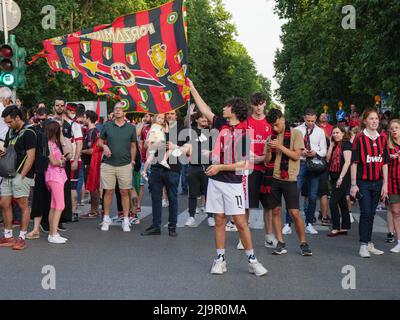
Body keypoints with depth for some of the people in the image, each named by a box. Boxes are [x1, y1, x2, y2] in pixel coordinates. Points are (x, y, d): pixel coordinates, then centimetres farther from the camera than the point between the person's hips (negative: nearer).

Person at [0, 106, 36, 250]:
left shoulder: (28, 133, -8)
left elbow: (30, 157, -14)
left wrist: (21, 176, -18)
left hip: (21, 174, -8)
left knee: (23, 205, -1)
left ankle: (22, 237, 6)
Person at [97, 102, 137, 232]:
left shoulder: (131, 128, 5)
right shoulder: (107, 126, 4)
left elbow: (133, 146, 10)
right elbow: (100, 141, 12)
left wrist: (132, 161, 4)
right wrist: (104, 146, -10)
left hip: (125, 165, 0)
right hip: (108, 164, 0)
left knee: (124, 192, 3)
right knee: (108, 191, 4)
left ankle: (126, 220, 11)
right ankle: (106, 218, 17)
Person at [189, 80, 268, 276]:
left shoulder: (244, 134, -10)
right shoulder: (222, 125, 8)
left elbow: (243, 163, -13)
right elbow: (205, 110, 19)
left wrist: (220, 167, -16)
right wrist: (192, 88, 23)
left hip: (233, 183, -6)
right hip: (215, 181, 6)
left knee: (240, 221, -4)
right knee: (219, 220, 8)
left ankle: (252, 260, 6)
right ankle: (220, 260, 14)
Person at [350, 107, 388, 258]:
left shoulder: (382, 139, 8)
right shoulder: (359, 138, -6)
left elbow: (384, 163, 9)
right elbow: (354, 162, -7)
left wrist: (385, 183, 5)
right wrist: (353, 184, -10)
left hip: (377, 182, 5)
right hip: (363, 182, -4)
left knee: (371, 214, 11)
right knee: (365, 213, -5)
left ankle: (369, 244, 20)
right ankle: (363, 245, 2)